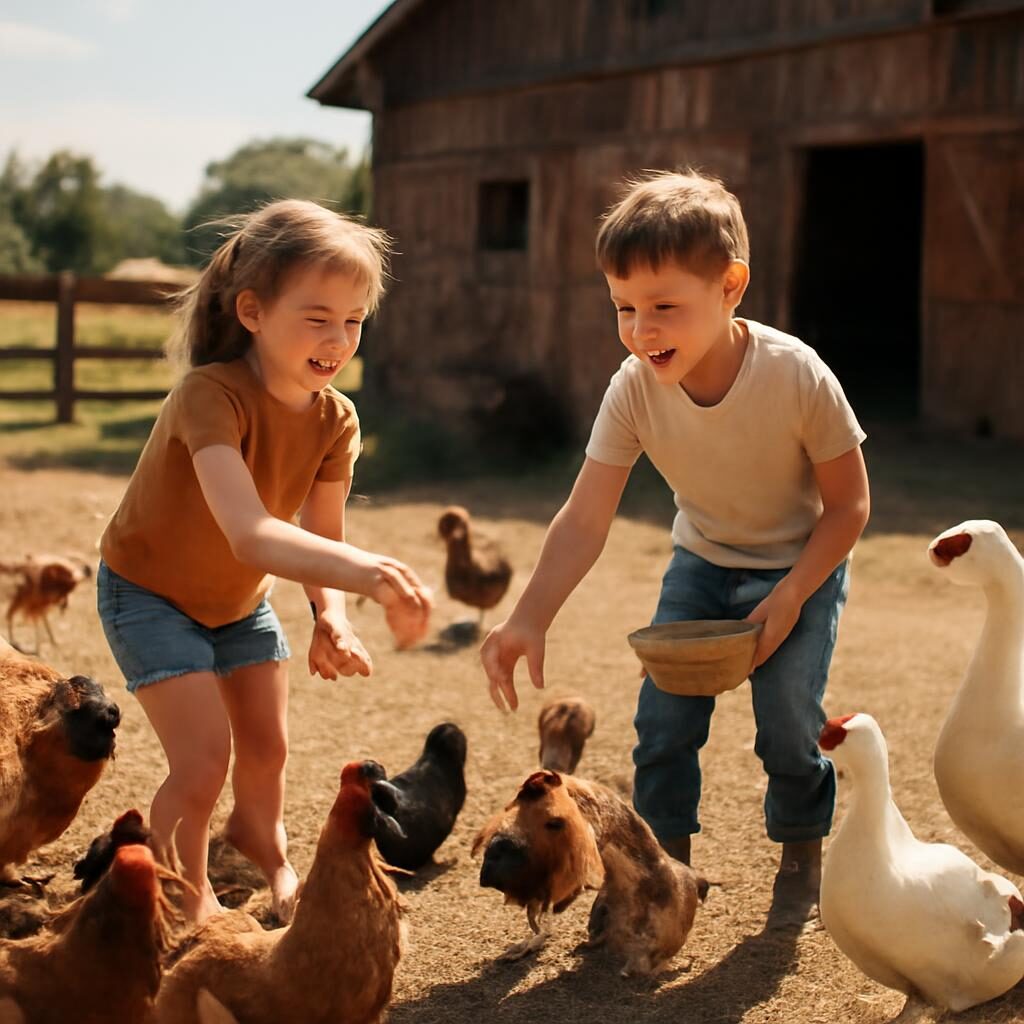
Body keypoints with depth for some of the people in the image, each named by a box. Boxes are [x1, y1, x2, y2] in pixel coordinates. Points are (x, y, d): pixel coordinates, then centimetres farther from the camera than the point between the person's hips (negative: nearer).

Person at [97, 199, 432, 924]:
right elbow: (252, 536, -51)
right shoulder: (209, 396, -38)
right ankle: (188, 904, 12)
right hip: (149, 592, -6)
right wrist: (371, 572, -65)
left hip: (238, 597, 6)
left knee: (267, 748, 17)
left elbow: (321, 537, -12)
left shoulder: (335, 419, -15)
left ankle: (263, 839, 51)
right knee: (204, 760, -16)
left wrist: (331, 620, -34)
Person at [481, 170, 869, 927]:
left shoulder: (797, 376, -29)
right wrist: (529, 620, -36)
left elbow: (849, 505, -17)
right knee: (664, 719, -6)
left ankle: (803, 858, 18)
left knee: (788, 723, -10)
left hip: (801, 566, -3)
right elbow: (586, 519, -25)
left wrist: (789, 597, -25)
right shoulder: (634, 390, -23)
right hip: (702, 564, 3)